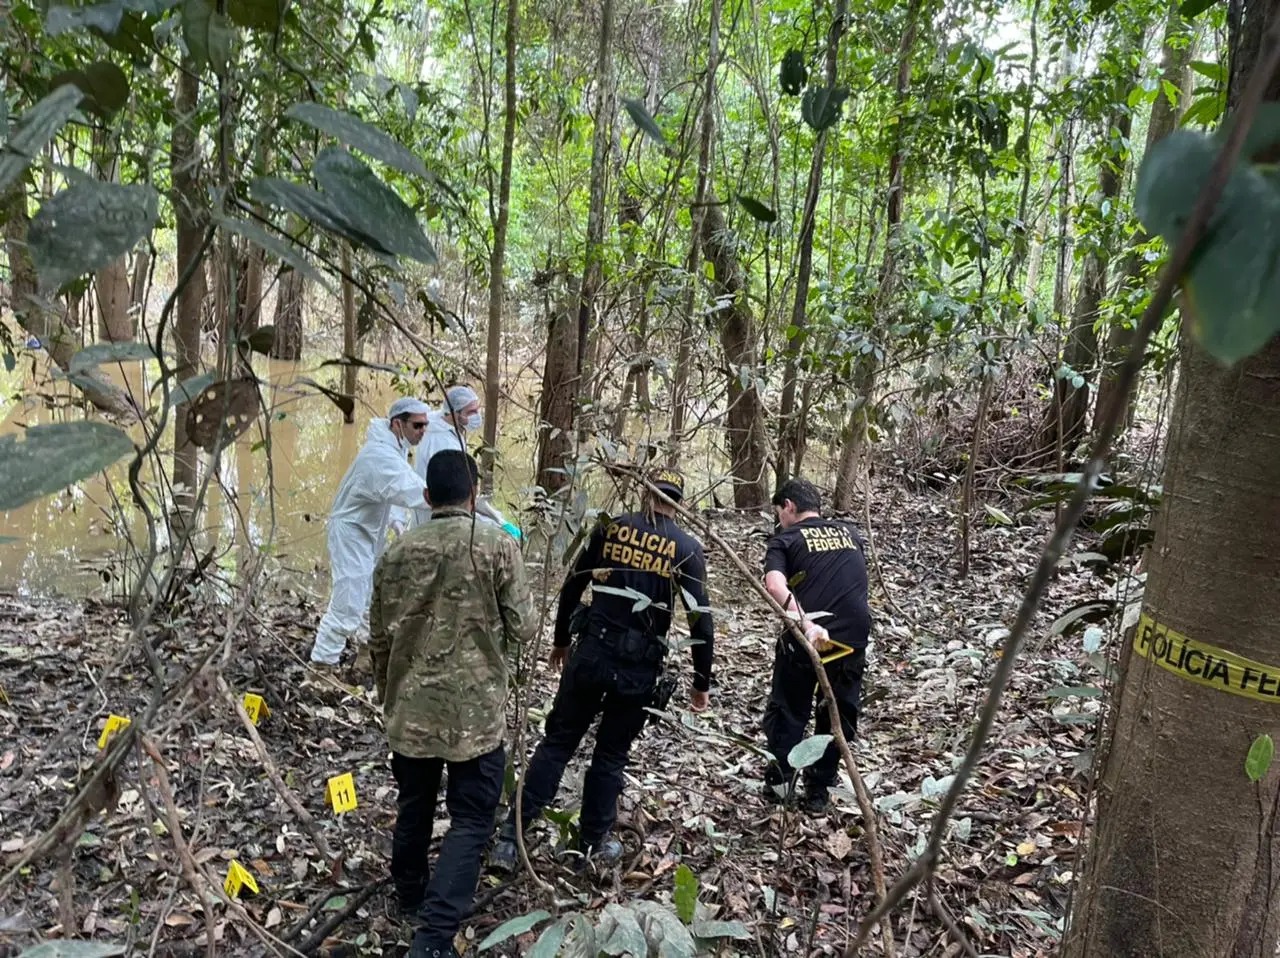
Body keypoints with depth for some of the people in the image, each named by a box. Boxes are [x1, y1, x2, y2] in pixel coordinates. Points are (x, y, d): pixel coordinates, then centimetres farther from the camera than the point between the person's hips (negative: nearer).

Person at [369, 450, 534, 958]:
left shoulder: (397, 551, 1)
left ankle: (410, 893, 43)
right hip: (475, 710, -4)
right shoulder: (497, 544, -11)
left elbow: (379, 638, 8)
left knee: (413, 807, 22)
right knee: (470, 821, 4)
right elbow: (523, 626, -9)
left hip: (411, 708, 5)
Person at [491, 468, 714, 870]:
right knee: (611, 754, 15)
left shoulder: (610, 527, 4)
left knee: (557, 741, 10)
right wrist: (702, 681, 6)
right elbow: (701, 619, -4)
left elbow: (572, 588, 9)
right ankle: (594, 842, 24)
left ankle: (510, 836, 8)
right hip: (639, 664, -1)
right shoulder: (687, 548, -1)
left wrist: (561, 640, 23)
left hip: (592, 651, 1)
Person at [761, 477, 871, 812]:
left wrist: (807, 625, -26)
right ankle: (818, 790, 24)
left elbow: (775, 587, -17)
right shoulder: (850, 533, 15)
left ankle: (783, 777, 19)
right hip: (854, 637, 4)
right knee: (839, 715, 17)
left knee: (788, 709, 17)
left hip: (805, 638, -3)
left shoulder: (784, 541, 2)